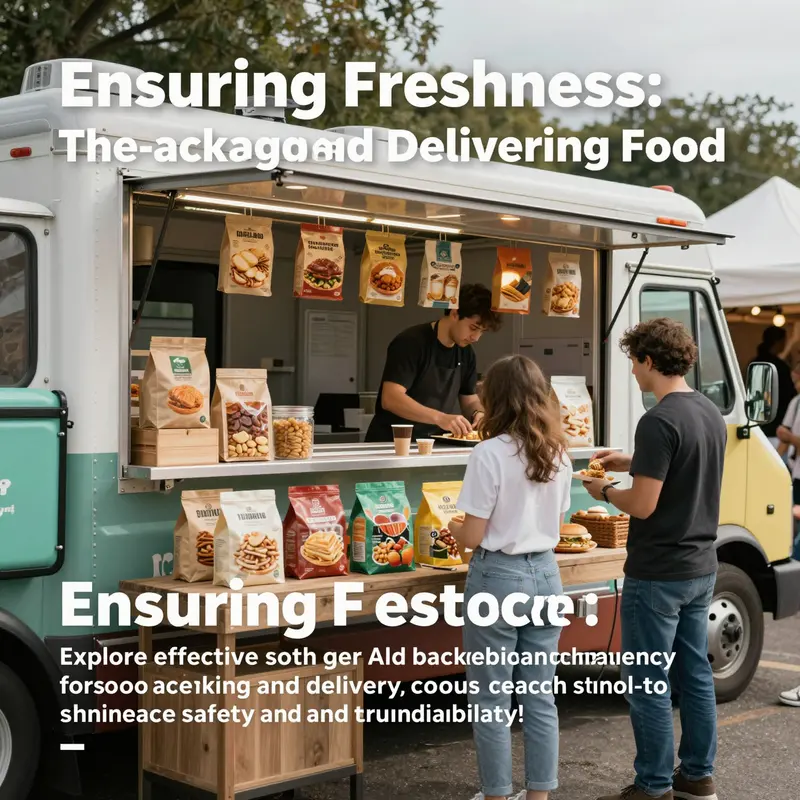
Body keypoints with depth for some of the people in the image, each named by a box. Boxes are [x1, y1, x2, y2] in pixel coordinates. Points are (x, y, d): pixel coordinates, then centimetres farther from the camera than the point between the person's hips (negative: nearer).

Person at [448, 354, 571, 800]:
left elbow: (473, 537, -13)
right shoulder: (558, 454, 4)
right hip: (545, 576, 6)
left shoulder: (490, 454, -15)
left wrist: (450, 529, 8)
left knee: (492, 700, 6)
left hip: (499, 578, -6)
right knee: (541, 696, 13)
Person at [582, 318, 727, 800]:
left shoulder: (659, 423, -21)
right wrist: (632, 464, 15)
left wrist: (606, 492, -4)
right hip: (701, 569, 9)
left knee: (649, 683, 2)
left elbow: (643, 505, -22)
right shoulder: (711, 414, 7)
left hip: (657, 574, -9)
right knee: (695, 673, 16)